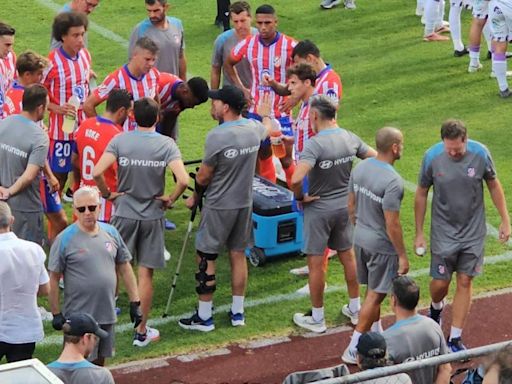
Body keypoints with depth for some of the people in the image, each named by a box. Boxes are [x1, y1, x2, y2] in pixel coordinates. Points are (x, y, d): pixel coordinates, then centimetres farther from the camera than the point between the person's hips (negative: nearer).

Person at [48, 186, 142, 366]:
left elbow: (125, 268, 9)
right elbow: (54, 279, -7)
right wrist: (56, 313, -8)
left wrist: (135, 303, 6)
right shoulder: (65, 239, -11)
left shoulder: (111, 232, 3)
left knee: (99, 361, 16)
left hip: (107, 315, 4)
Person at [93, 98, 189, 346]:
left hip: (124, 214, 0)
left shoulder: (119, 141, -9)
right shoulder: (166, 144, -10)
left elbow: (97, 172, -20)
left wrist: (107, 194, -3)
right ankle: (141, 331, 14)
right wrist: (171, 199, -4)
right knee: (145, 274, 7)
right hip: (152, 216, 0)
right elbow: (183, 180, -22)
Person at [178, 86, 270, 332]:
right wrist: (265, 114, 48)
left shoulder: (217, 137, -22)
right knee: (238, 255, 15)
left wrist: (195, 196, 6)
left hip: (218, 207, -6)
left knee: (206, 258, 3)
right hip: (245, 204, 6)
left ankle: (204, 317, 8)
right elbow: (268, 128, 25)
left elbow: (203, 177, -14)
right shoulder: (254, 129, -3)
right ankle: (237, 312, 22)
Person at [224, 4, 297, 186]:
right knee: (263, 156, 13)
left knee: (286, 159, -3)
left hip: (281, 112, -3)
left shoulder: (290, 46, -14)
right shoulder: (248, 44, -3)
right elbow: (228, 64, 15)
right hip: (256, 110, 3)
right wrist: (242, 89, 6)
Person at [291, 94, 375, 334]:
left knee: (315, 263, 7)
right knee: (348, 256, 20)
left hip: (319, 209, -6)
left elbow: (296, 179, -36)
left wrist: (300, 197, -16)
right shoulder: (350, 139, -4)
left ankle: (317, 319, 16)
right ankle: (356, 309, 32)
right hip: (346, 206, 6)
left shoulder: (314, 145, -25)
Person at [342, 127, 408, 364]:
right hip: (382, 246, -8)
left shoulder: (360, 168, -2)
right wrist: (402, 256, -13)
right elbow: (392, 225, -23)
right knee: (375, 296, 4)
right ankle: (354, 350, 7)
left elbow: (352, 206, 9)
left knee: (373, 291, 23)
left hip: (360, 239, 8)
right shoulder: (392, 182, -26)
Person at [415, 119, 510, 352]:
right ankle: (436, 308, 41)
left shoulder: (480, 154, -15)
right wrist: (419, 233, 0)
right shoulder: (432, 157, -16)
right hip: (443, 234, -1)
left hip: (473, 233, 1)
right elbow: (421, 194, -3)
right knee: (440, 283, 4)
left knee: (465, 283, 5)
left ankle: (455, 339, 15)